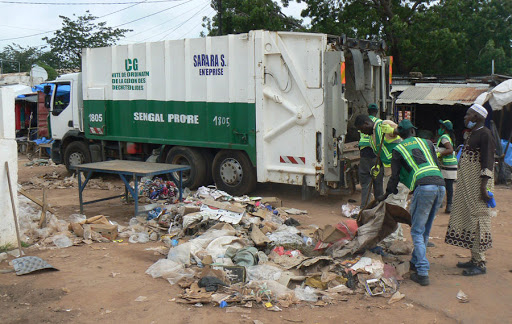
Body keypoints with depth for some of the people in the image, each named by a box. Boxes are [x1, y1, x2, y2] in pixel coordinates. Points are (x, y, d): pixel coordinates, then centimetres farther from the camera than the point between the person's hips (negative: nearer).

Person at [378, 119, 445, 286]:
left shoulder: (398, 149, 14)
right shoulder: (426, 142, 24)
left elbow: (395, 176, 14)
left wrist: (386, 194, 29)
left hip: (424, 186, -5)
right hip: (440, 185, 5)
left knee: (417, 231, 1)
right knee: (425, 230, 18)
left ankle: (423, 273, -7)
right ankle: (416, 261, 31)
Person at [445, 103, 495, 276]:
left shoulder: (484, 134, -14)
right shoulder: (472, 134, 16)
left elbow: (487, 162, -20)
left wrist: (484, 186, -24)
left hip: (477, 185, -10)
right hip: (467, 185, 10)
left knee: (477, 219, -6)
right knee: (468, 218, 13)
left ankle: (480, 263, 0)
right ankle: (474, 259, 22)